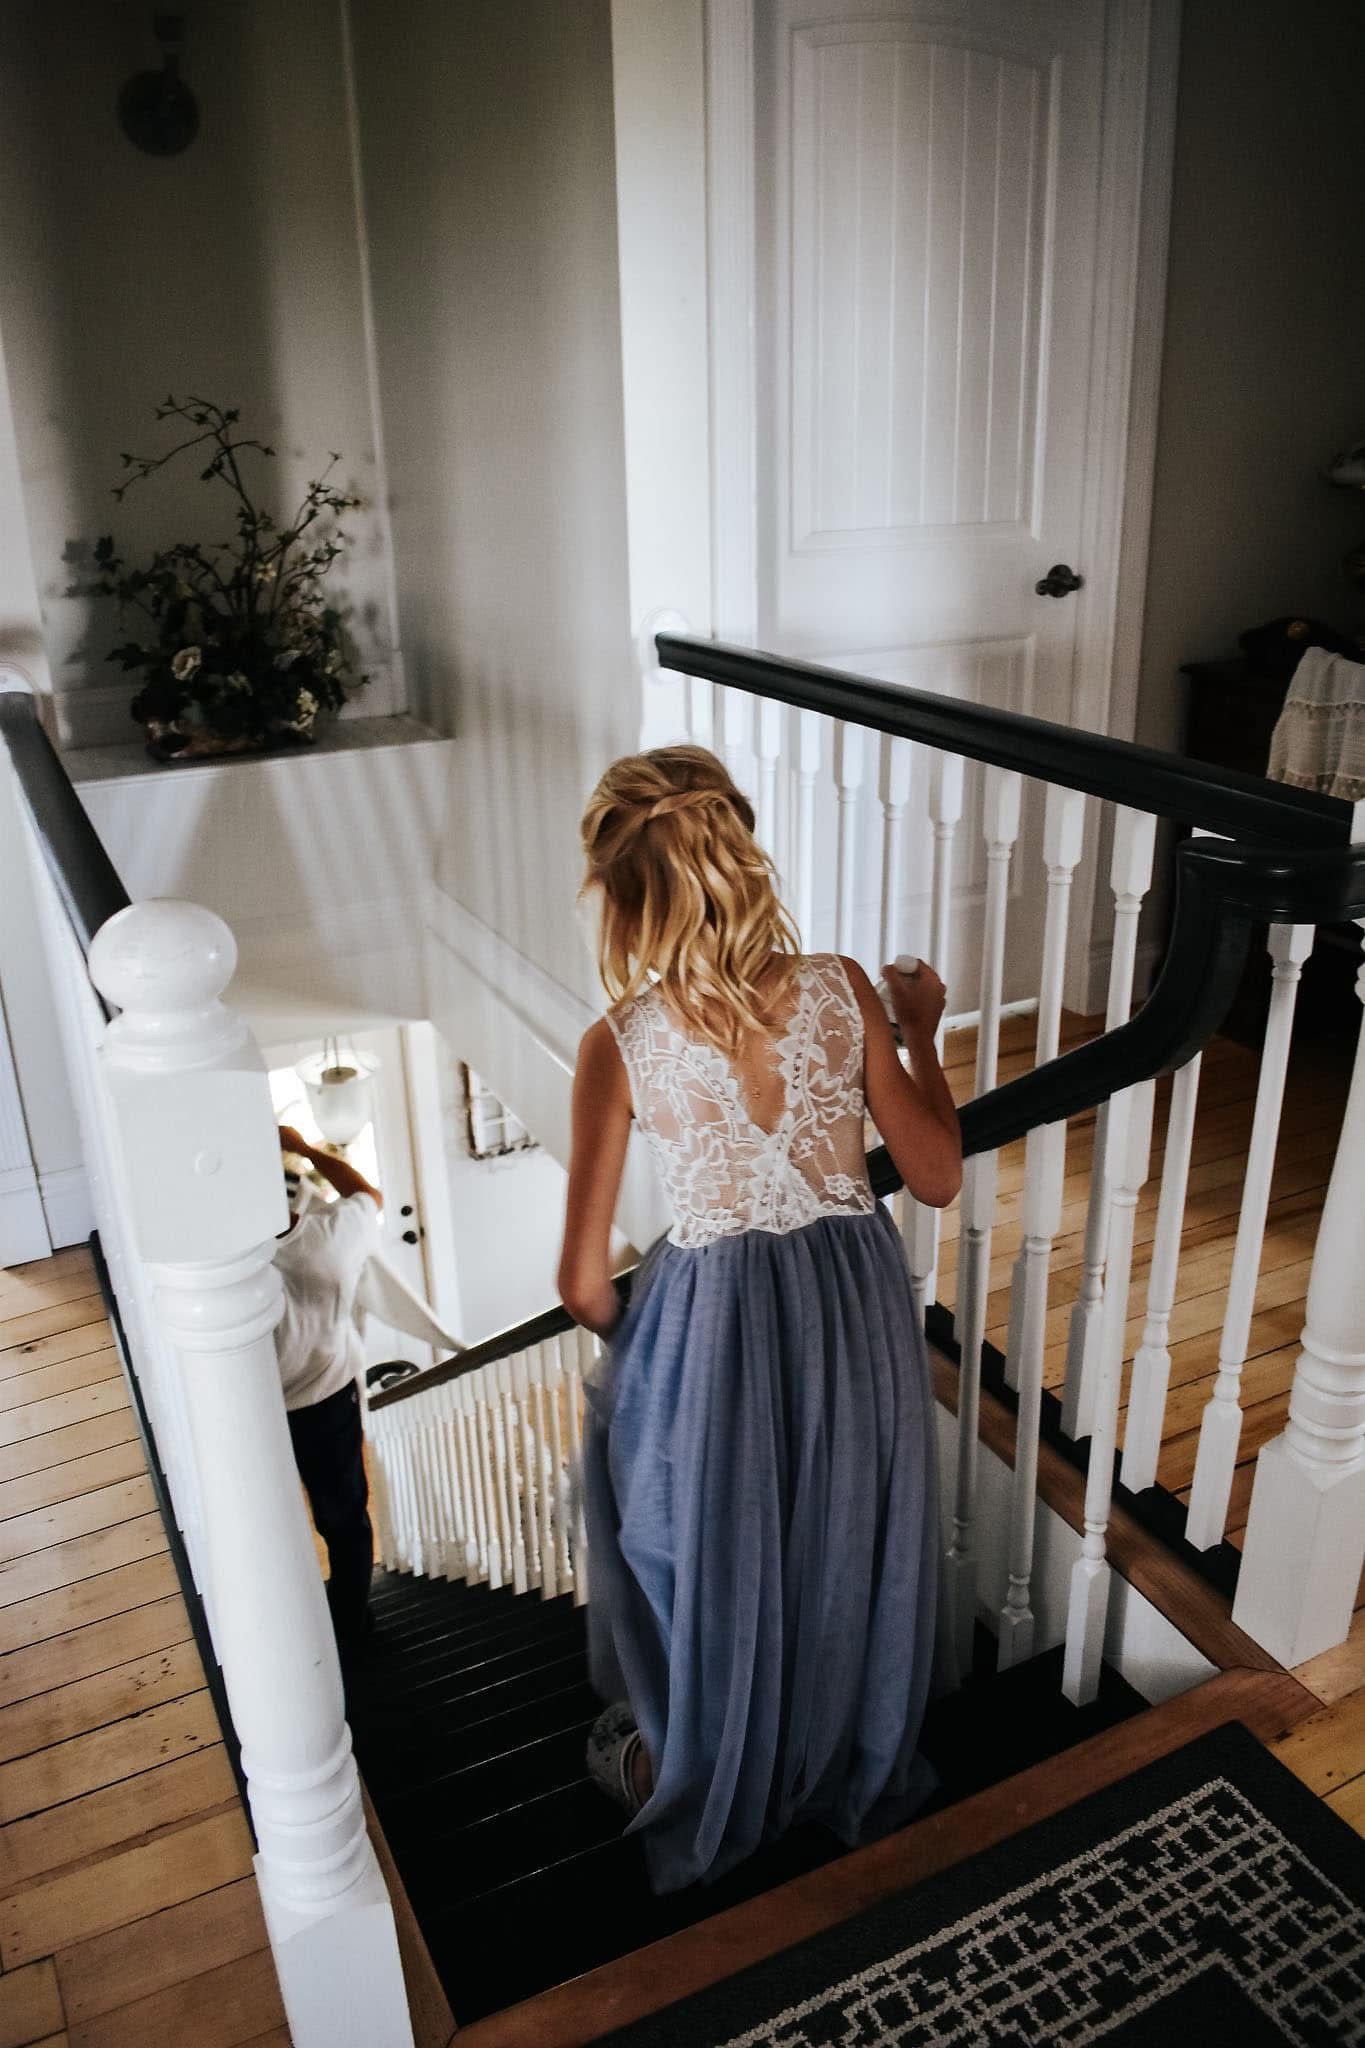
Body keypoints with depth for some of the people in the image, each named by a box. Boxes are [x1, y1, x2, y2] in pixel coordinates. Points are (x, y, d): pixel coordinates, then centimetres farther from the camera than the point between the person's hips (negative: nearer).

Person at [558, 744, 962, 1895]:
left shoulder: (622, 1043, -17)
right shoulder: (841, 990, -13)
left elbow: (585, 1281, -11)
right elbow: (939, 1179, -4)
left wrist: (631, 1343, 11)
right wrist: (922, 1035, 9)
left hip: (712, 1318, -2)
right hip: (859, 1304, 3)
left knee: (709, 1561, 24)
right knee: (847, 1547, 27)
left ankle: (687, 1782, 50)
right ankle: (858, 1774, 53)